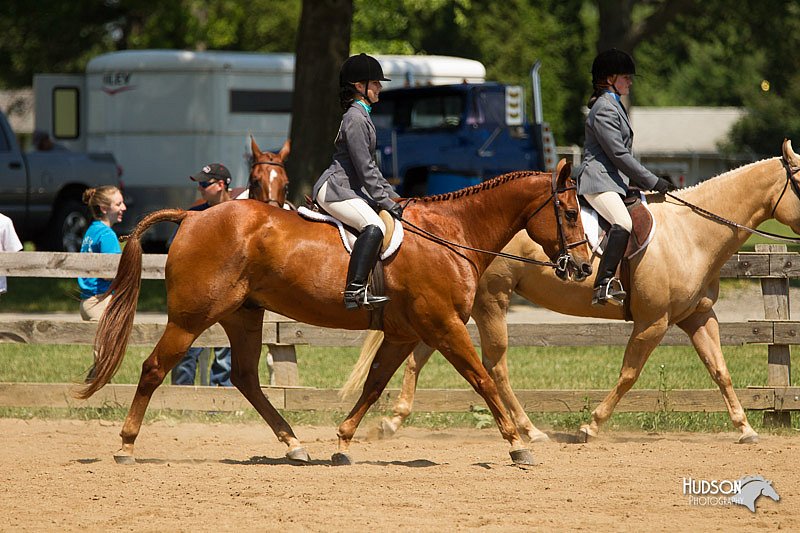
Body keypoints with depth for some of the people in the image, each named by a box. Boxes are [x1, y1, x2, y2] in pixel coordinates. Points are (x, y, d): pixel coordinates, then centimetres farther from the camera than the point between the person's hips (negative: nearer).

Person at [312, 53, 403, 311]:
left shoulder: (362, 116, 21)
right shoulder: (355, 118, -12)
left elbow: (369, 168, 27)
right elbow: (365, 169, -16)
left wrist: (392, 196, 20)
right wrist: (387, 202, -15)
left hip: (350, 190, 11)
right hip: (334, 190, -11)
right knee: (374, 226, -32)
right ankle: (355, 291, -40)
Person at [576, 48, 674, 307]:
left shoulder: (615, 106, 24)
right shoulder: (604, 109, -9)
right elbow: (618, 154, -15)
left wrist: (644, 183, 20)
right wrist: (652, 182, -12)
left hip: (614, 181, 11)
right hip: (599, 181, -11)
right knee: (624, 224, -33)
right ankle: (603, 285, -44)